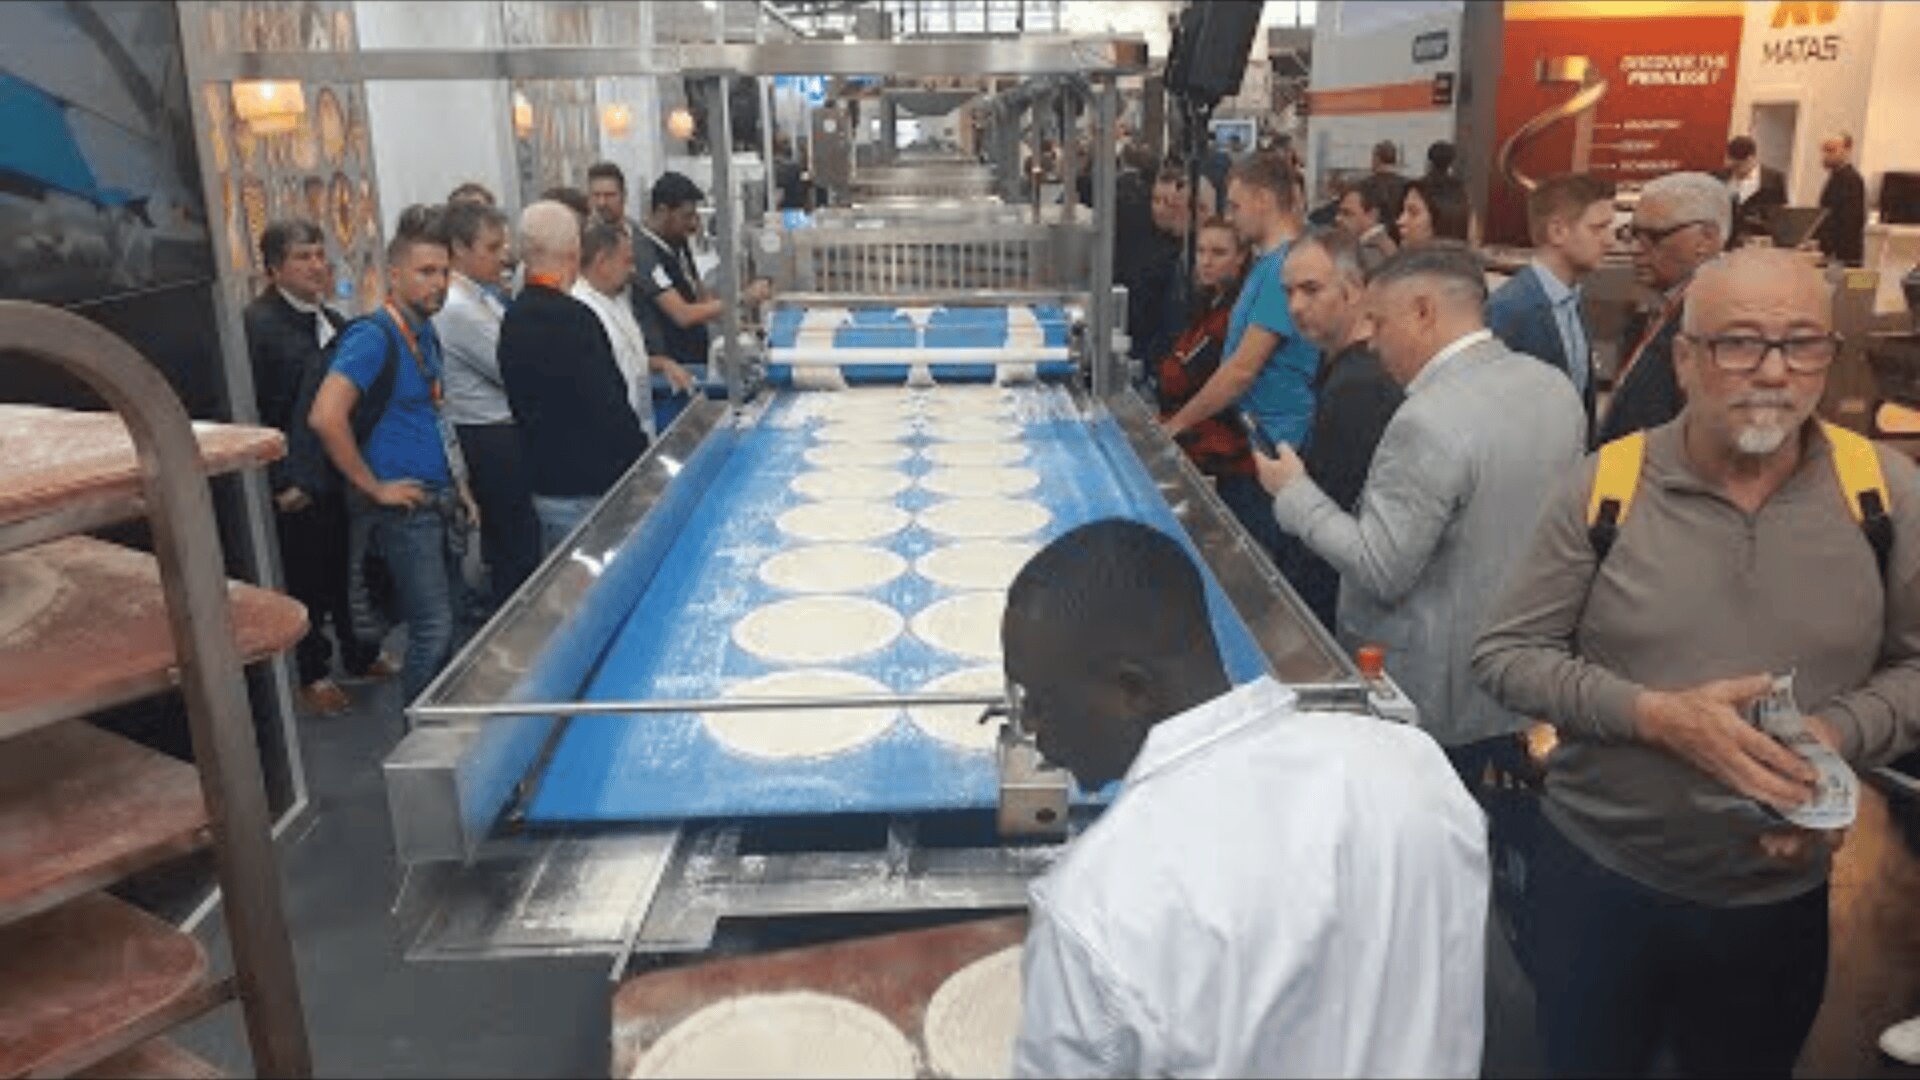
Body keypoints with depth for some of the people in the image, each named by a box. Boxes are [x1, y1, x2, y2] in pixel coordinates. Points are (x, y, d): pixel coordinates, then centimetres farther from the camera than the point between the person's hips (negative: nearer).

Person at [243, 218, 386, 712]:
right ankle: (313, 675, 21)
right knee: (307, 579, 6)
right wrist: (281, 482, -16)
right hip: (299, 484, -6)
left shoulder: (333, 321, 11)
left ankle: (359, 653, 33)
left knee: (350, 570, 15)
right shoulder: (257, 323, -11)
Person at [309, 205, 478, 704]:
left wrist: (458, 486, 17)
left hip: (439, 504, 9)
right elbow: (325, 417, -28)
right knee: (432, 629, -4)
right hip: (404, 509, -9)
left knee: (448, 618, 16)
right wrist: (374, 488, -20)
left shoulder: (425, 334, 11)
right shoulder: (373, 336, -16)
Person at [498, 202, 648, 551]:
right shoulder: (573, 319, -19)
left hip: (544, 482, 9)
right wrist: (646, 465, -9)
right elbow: (610, 408, -20)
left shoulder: (513, 318, 8)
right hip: (587, 490, -9)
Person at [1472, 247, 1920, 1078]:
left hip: (1782, 896, 2)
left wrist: (1836, 735, -19)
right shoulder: (1606, 487, -12)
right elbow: (1504, 654, -9)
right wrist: (1655, 715, -22)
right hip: (1598, 876, -1)